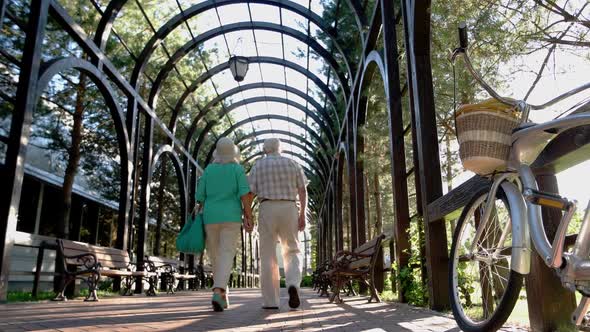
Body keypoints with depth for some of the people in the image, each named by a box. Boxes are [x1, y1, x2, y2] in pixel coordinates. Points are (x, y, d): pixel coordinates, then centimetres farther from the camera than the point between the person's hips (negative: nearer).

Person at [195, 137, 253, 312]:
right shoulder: (238, 169, 2)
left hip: (210, 217, 3)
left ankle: (222, 293, 19)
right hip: (231, 218, -2)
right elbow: (245, 194, -10)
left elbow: (200, 197, 6)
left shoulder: (208, 170, 8)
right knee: (226, 256, -7)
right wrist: (249, 216, -8)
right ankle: (218, 292, -27)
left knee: (215, 255, 14)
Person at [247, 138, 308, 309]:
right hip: (289, 210, 1)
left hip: (267, 211, -1)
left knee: (268, 256, 4)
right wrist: (303, 215, 5)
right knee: (292, 252, 11)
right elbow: (303, 190, 3)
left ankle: (271, 301, 0)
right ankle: (293, 285, -17)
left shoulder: (258, 165, 5)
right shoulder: (292, 164, 9)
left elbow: (250, 192, -2)